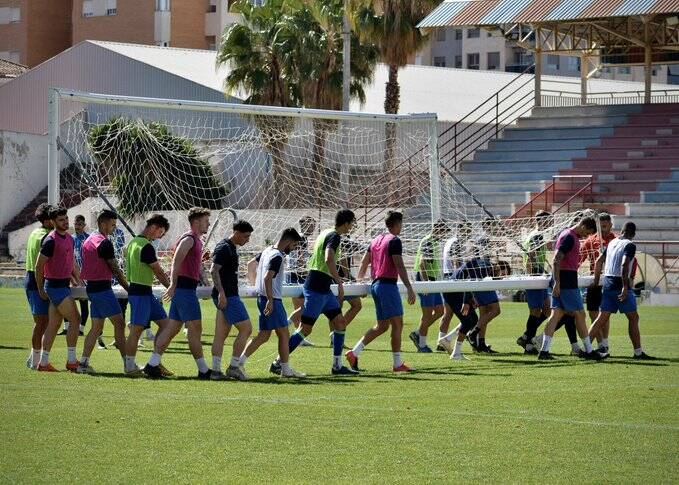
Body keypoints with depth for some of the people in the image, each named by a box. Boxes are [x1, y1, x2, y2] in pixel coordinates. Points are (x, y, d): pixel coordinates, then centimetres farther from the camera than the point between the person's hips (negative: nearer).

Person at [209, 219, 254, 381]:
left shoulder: (231, 247, 18)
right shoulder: (224, 248, -13)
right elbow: (214, 270, -23)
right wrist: (221, 292, -29)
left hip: (226, 296, 10)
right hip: (227, 296, -10)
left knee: (221, 334, 7)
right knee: (246, 329, -7)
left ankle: (216, 370, 6)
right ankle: (234, 367, -4)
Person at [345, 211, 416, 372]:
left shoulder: (376, 240, 16)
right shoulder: (394, 241, -9)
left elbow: (364, 263, 18)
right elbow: (399, 266, -16)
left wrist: (360, 281, 30)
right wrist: (410, 289, -18)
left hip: (375, 285, 9)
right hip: (388, 284, -9)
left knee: (382, 326, 12)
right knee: (397, 323, -3)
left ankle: (354, 352, 3)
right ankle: (398, 363, -3)